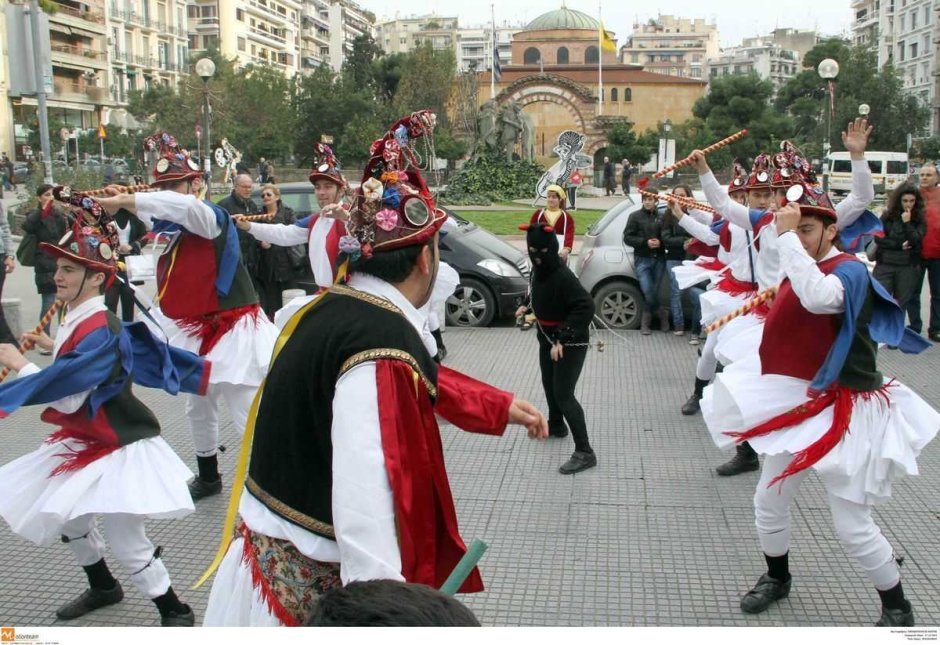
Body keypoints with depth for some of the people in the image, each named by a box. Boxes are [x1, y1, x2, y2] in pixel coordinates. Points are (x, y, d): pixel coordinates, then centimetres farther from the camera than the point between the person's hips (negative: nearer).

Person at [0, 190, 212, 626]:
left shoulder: (98, 330, -26)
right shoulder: (81, 322, 4)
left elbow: (66, 397, -29)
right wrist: (53, 348, 11)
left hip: (118, 447, -11)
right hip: (87, 441, 11)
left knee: (125, 542, -8)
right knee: (65, 515, 24)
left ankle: (175, 612, 10)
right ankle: (103, 586, 45)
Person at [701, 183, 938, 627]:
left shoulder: (851, 271, -18)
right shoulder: (795, 273, 6)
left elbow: (818, 298, -41)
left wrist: (788, 236, -35)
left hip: (844, 414, -8)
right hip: (797, 406, 8)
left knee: (853, 526, -4)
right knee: (768, 504, 17)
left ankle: (897, 610, 19)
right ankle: (777, 578, 43)